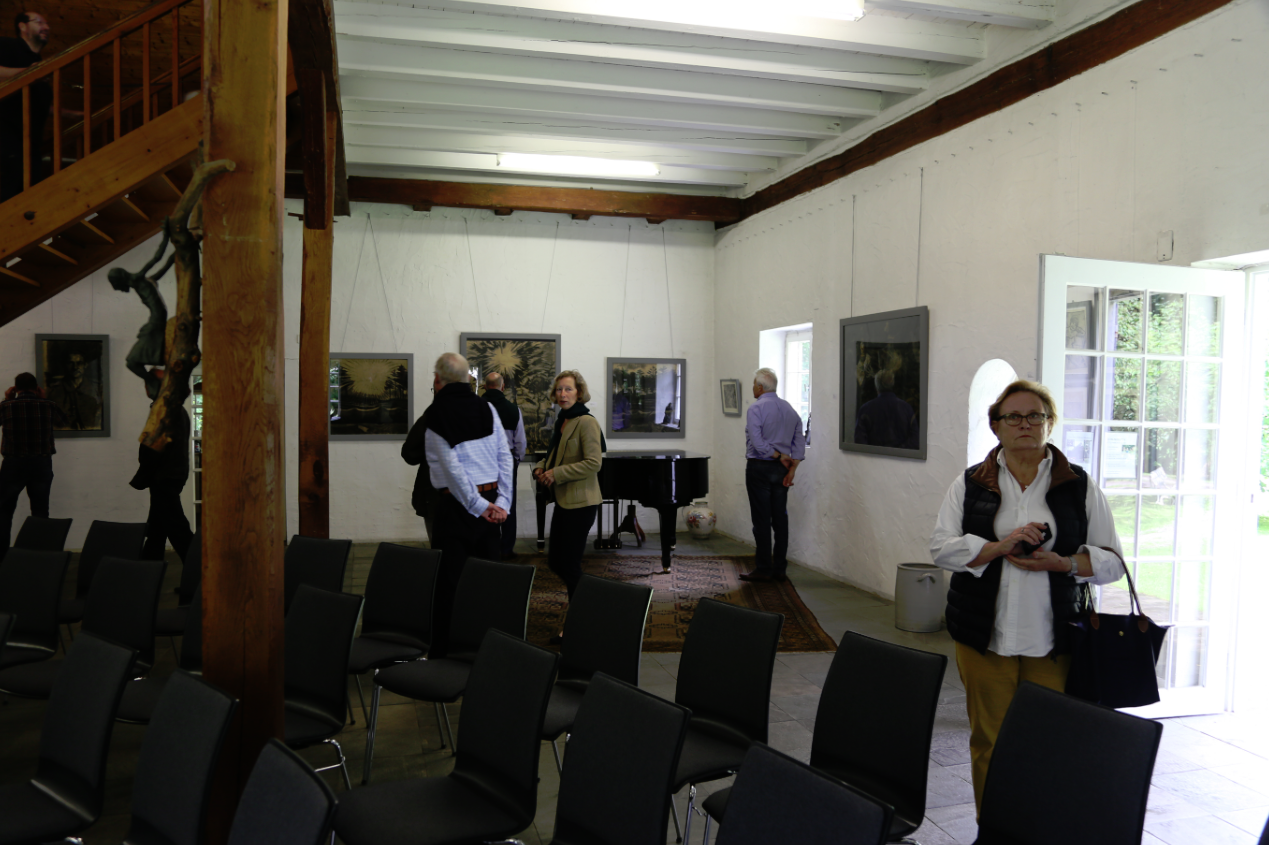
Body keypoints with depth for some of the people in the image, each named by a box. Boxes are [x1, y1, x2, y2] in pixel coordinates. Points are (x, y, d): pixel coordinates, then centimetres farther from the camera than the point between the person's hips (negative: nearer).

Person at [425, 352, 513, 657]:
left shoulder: (436, 414, -7)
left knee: (448, 584, 1)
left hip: (456, 503, -5)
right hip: (491, 499, 5)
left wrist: (478, 505, -7)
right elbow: (505, 457, 3)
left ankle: (442, 652, 6)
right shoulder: (487, 408, 7)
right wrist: (501, 502, 2)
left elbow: (452, 466, -12)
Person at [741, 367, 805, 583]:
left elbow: (758, 443, -21)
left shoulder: (756, 409, -11)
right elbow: (799, 443, 5)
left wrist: (779, 457, -9)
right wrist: (791, 470, 1)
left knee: (761, 519, -2)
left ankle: (763, 569, 2)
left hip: (759, 468, -6)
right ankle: (779, 569, 12)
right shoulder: (790, 409, 10)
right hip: (781, 469, 7)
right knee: (780, 519, 8)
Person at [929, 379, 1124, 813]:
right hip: (984, 635, 1)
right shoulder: (970, 483, 7)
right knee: (988, 741, 7)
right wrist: (1000, 546, -14)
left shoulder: (1080, 486, 7)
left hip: (1053, 640, 0)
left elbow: (1112, 560, 6)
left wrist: (1061, 562, -12)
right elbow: (942, 547, -1)